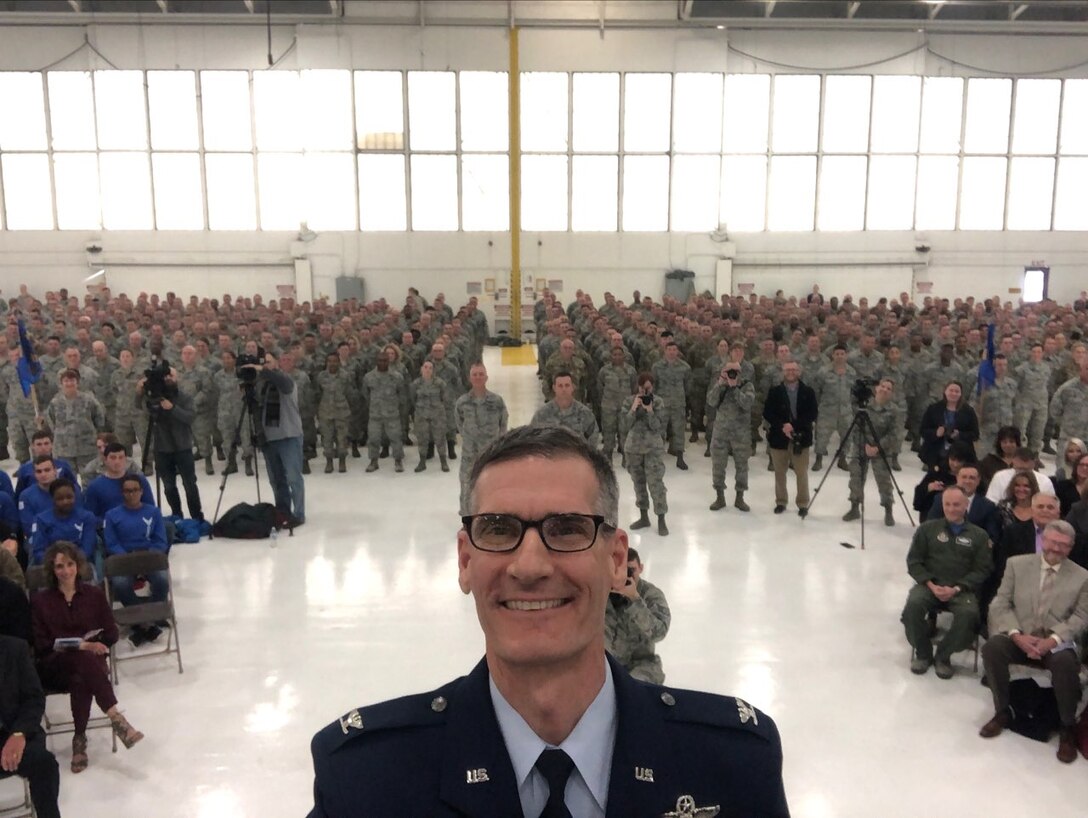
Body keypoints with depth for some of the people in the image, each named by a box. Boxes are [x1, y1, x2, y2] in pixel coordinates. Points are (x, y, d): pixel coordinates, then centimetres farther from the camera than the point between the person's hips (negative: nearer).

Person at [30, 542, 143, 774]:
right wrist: (80, 645, -12)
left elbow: (111, 634, 11)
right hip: (54, 667, -1)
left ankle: (80, 738, -28)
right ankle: (115, 717, -44)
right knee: (84, 659, -37)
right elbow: (40, 645, 0)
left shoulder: (94, 595, 12)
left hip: (90, 660, 2)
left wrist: (93, 644, -9)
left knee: (80, 679, -37)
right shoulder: (40, 601, 8)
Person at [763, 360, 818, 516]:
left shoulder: (808, 391, 1)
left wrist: (794, 426, -17)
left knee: (802, 472, 2)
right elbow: (767, 413, -2)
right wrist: (782, 426, -17)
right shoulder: (774, 391, 1)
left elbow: (813, 413, -4)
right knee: (779, 472, 9)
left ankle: (803, 503, 13)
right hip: (779, 437, 1)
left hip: (801, 437, -1)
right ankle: (781, 501, 22)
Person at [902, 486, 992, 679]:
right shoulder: (927, 529, 13)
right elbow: (913, 561, 8)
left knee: (969, 614, -33)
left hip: (962, 589, 0)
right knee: (913, 606, -32)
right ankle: (923, 653, -6)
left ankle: (943, 655, -7)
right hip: (929, 585, 0)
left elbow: (982, 570, 4)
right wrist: (931, 585, -9)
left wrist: (956, 589, -12)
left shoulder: (978, 535, 12)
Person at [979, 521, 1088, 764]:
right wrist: (1017, 635, -15)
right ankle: (1002, 712, -9)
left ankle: (1068, 728, -11)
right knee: (992, 646, -30)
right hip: (1019, 638, 1)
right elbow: (1000, 604, 1)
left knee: (1065, 662, -35)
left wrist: (1053, 639, -18)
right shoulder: (1017, 564, 5)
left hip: (1057, 642, -1)